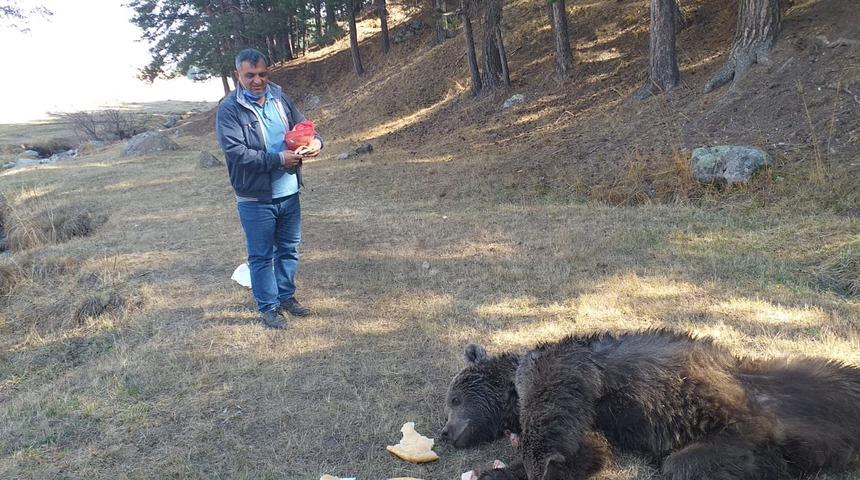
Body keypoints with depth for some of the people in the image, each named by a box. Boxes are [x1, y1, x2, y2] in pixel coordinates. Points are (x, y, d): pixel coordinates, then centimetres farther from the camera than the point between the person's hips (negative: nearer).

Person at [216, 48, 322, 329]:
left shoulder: (279, 97, 3)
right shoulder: (229, 110, -12)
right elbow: (236, 152, -21)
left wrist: (315, 141, -14)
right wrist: (279, 159, -26)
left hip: (289, 193, 5)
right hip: (255, 199, -5)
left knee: (289, 250, 18)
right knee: (261, 256, 7)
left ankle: (286, 297, 36)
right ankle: (268, 308, 21)